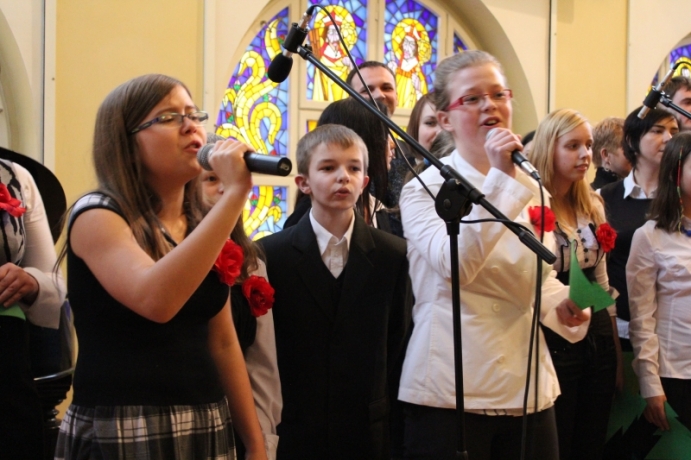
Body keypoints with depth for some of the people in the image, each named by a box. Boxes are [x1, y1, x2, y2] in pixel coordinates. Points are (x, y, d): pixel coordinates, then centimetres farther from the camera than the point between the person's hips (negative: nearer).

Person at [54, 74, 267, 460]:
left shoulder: (203, 223, 9)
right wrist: (235, 193, -27)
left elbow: (223, 342, 12)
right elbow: (155, 300, -30)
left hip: (207, 429, 6)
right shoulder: (96, 215, -11)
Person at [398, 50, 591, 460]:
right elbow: (455, 265, -23)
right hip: (451, 391, -5)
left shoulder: (530, 188, 10)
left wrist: (562, 305, -2)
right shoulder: (425, 188, -5)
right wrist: (500, 179, -24)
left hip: (528, 387, 5)